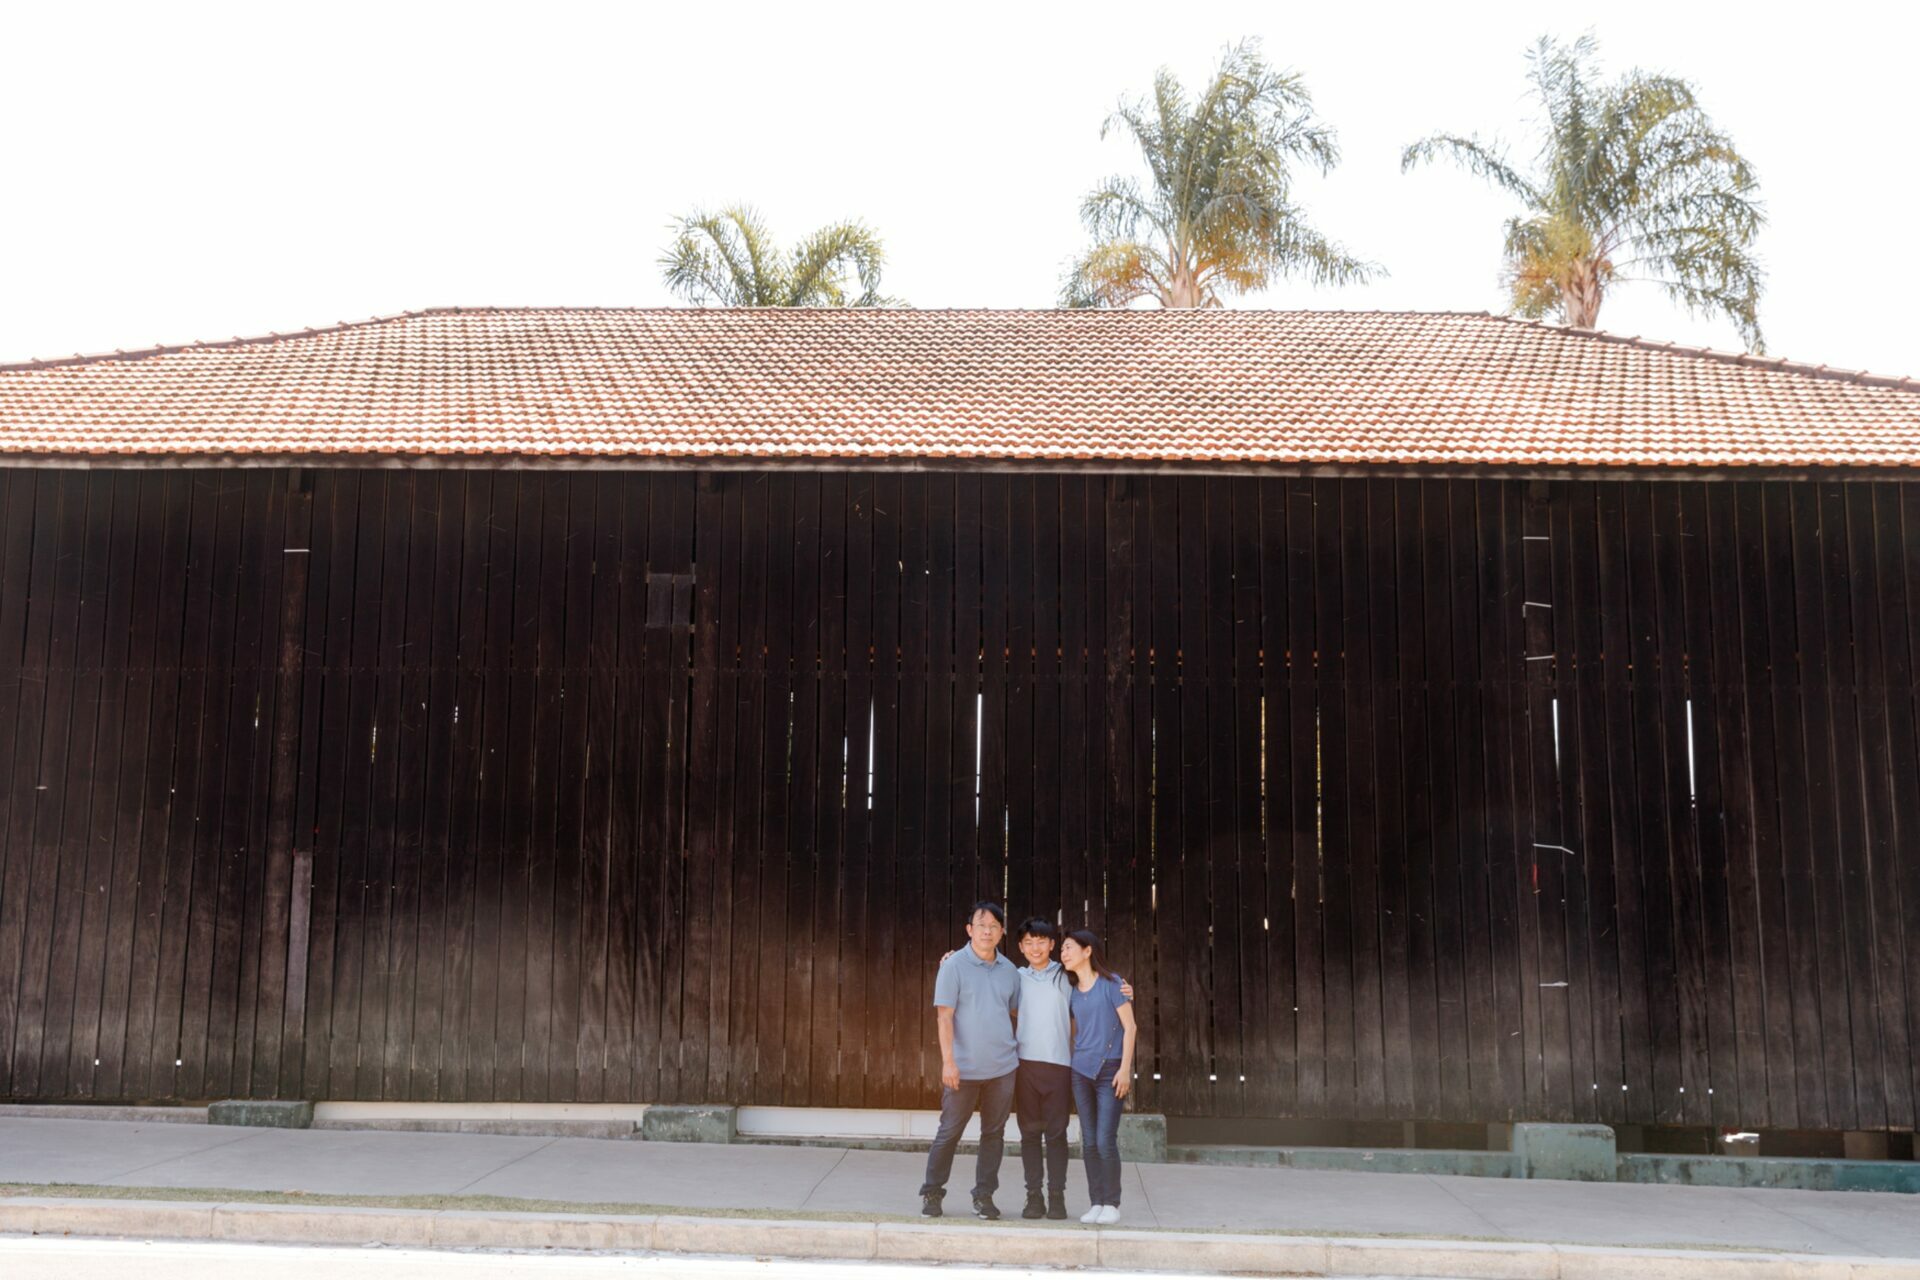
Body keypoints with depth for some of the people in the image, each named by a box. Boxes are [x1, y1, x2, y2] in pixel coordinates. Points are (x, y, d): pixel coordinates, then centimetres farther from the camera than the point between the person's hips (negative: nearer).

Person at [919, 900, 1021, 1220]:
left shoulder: (1008, 970, 7)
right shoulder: (954, 965, -6)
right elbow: (944, 1016, -10)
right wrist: (948, 1060, -15)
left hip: (1002, 1067, 4)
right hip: (964, 1068, -4)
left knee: (994, 1133, 8)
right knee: (949, 1131, 3)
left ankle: (984, 1195, 18)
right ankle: (932, 1193, 15)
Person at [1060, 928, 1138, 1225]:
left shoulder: (1111, 983, -4)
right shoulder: (1072, 991, 11)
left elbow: (1129, 1027, -6)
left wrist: (1125, 1069, -12)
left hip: (1111, 1070, -5)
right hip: (1081, 1070, 5)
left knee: (1106, 1140, -10)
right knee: (1089, 1141, 2)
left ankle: (1112, 1204, 0)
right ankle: (1096, 1202, 9)